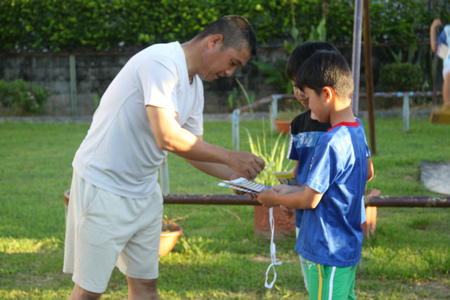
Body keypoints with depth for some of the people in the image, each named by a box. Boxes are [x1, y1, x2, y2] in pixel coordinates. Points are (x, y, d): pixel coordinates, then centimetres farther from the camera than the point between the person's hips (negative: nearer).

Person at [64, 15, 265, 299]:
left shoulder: (195, 86, 8)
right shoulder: (161, 62, -22)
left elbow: (191, 147, 15)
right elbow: (168, 138, -31)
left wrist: (237, 176, 3)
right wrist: (231, 157, -21)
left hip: (144, 191, 9)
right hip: (104, 187, -9)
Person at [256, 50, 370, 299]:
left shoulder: (331, 143, -24)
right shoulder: (356, 131, 5)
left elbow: (310, 200, -19)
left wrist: (274, 199, -3)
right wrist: (291, 190, 13)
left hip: (327, 253, -9)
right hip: (348, 248, 9)